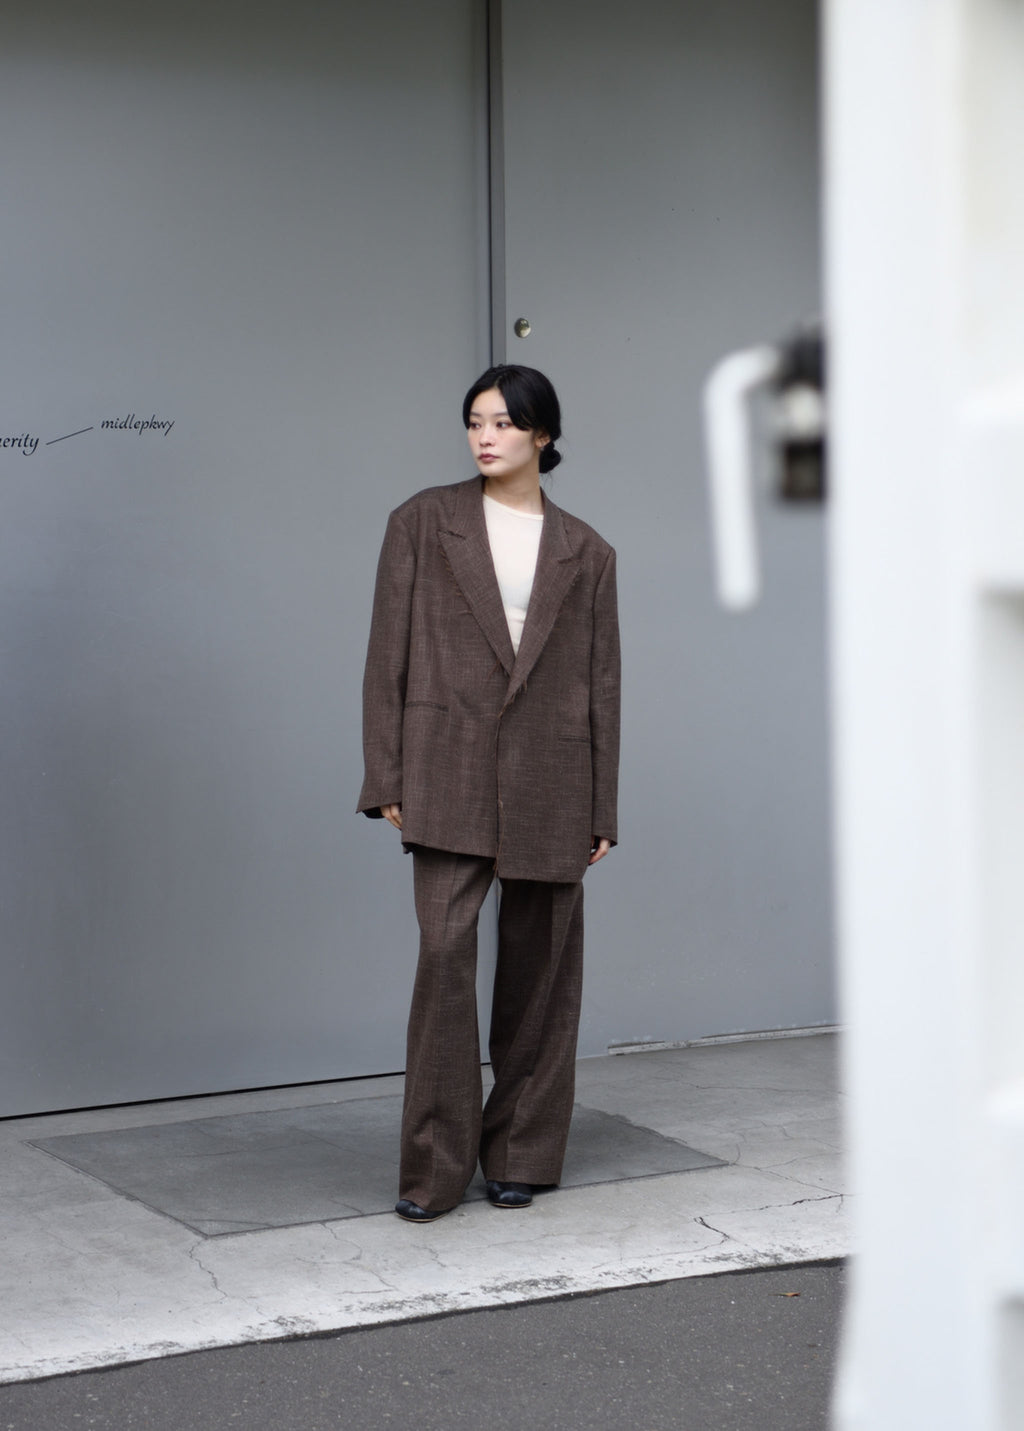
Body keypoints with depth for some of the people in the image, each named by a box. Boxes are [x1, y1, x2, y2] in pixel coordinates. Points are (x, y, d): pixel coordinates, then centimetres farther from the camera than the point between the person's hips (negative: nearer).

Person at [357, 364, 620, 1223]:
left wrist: (602, 811, 5)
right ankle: (434, 1169, -4)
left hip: (550, 780, 2)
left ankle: (521, 1155, 18)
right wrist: (388, 780, -4)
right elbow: (389, 654, 3)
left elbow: (602, 684, 9)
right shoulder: (424, 523, 6)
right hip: (451, 772, -2)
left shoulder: (585, 553, 9)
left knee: (540, 968, 6)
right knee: (445, 951, -12)